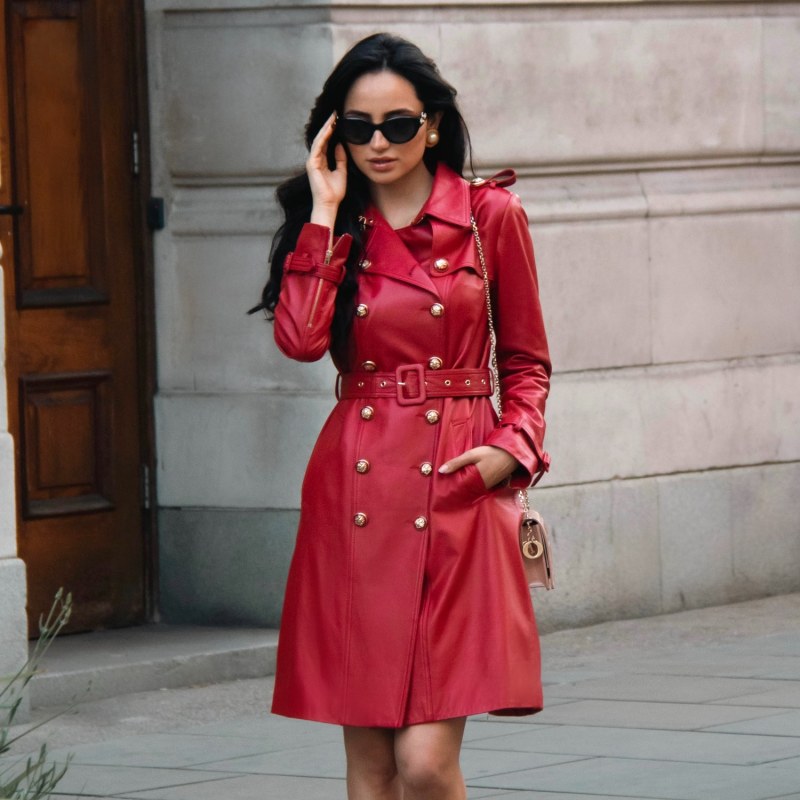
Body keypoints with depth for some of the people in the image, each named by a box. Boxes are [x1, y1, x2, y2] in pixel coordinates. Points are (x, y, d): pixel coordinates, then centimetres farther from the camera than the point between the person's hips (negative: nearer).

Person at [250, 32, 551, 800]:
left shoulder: (491, 217, 4)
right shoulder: (333, 229, 10)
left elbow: (527, 360, 12)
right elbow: (299, 337, -9)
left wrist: (512, 445, -5)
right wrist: (325, 212, -4)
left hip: (456, 498, -2)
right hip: (354, 497, 3)